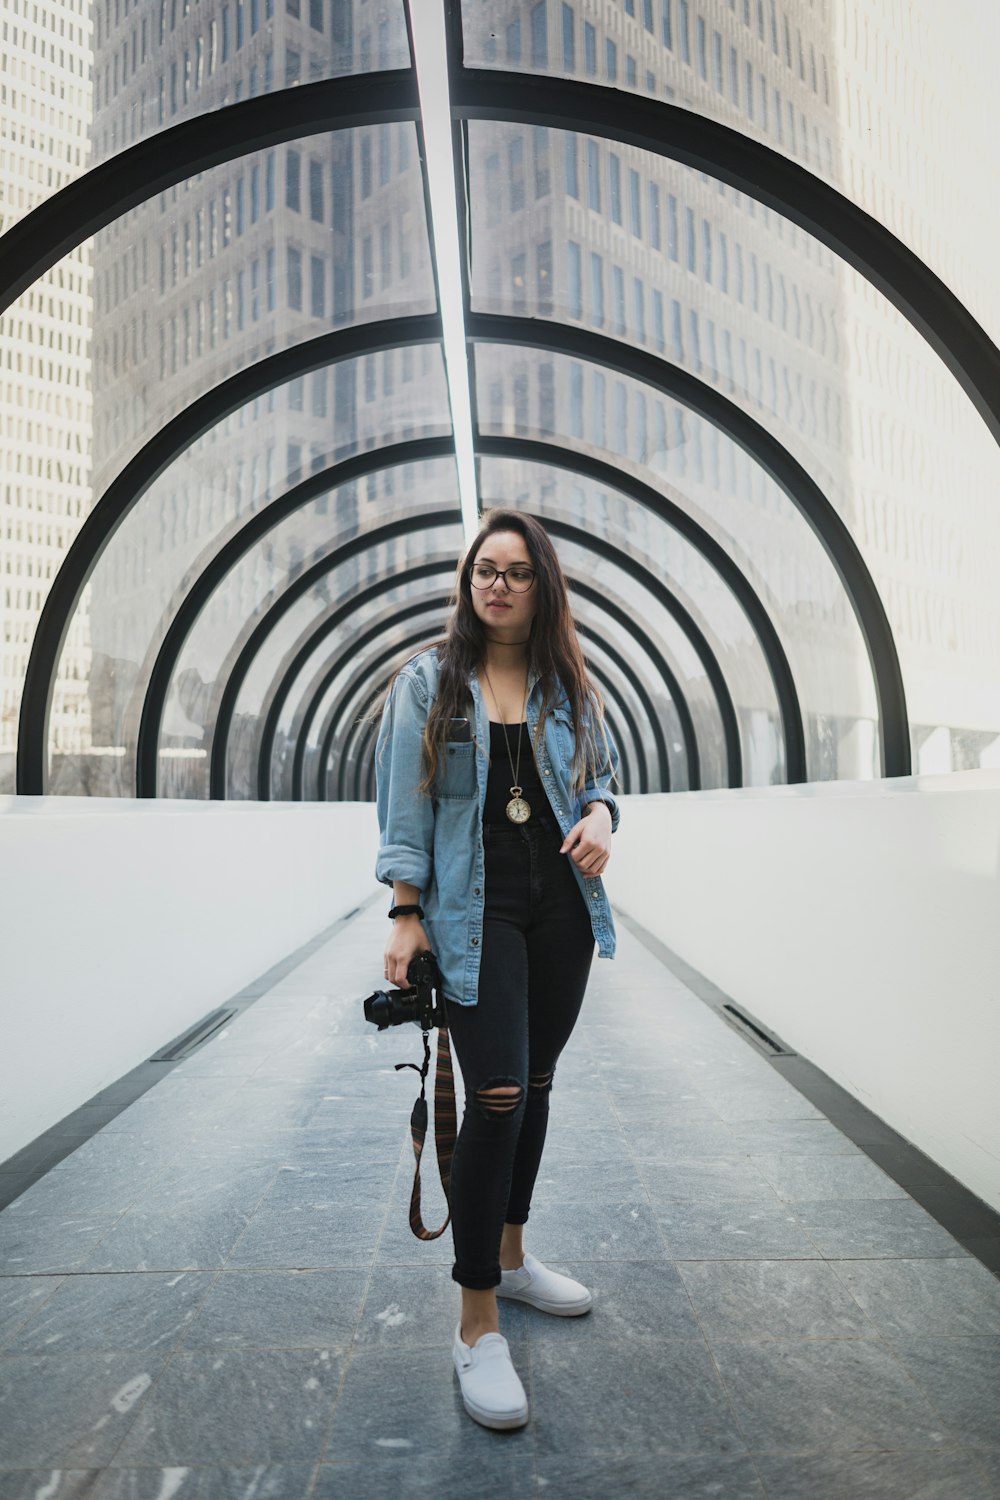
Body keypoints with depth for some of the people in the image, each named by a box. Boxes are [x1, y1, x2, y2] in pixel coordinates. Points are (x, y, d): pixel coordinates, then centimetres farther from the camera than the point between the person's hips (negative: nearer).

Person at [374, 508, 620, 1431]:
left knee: (535, 1084, 14)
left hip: (561, 904, 4)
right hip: (476, 911, -4)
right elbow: (406, 808, -2)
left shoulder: (569, 685, 9)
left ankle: (511, 1256, 35)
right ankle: (477, 1326, 4)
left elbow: (602, 775, 16)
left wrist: (600, 817, -7)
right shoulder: (427, 682, 0)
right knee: (496, 1095, -11)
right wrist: (406, 915, -8)